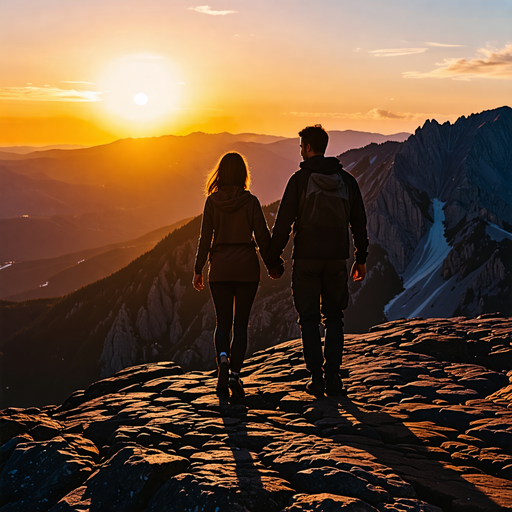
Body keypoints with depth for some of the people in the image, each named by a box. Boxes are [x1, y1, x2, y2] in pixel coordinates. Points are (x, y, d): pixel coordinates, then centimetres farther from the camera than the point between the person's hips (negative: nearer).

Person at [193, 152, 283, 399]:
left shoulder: (212, 201, -2)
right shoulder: (250, 201, -4)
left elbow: (205, 237, -3)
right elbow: (262, 235, -4)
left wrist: (198, 270, 3)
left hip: (220, 267, 1)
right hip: (246, 267, 0)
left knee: (223, 322, 10)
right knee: (241, 323, 7)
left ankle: (223, 359, -18)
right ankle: (235, 375, 2)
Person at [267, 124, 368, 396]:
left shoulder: (300, 179, -6)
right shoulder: (346, 180, 5)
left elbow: (283, 222, -8)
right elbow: (359, 222, 8)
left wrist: (273, 259, 0)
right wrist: (361, 258, 16)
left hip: (306, 259, -3)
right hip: (336, 258, 3)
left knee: (309, 318, 6)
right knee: (333, 317, 12)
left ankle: (317, 378, 2)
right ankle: (332, 377, 6)